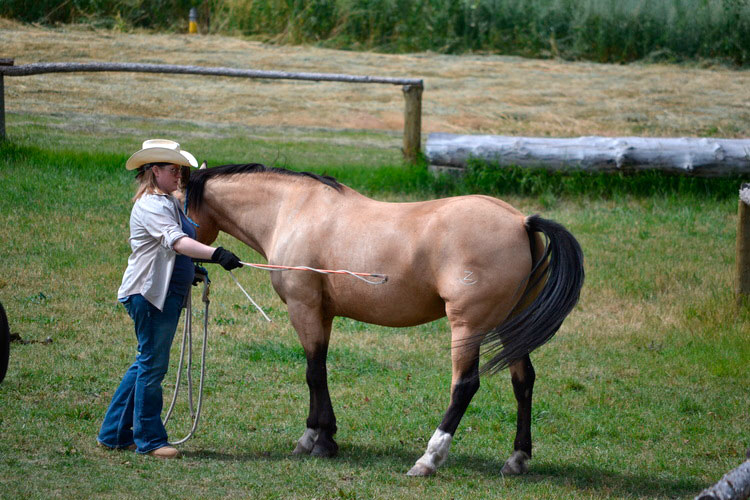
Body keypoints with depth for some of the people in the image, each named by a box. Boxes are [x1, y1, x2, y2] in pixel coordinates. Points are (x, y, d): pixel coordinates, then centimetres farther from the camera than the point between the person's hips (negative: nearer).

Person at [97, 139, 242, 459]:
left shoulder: (168, 203, 16)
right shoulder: (151, 205, -17)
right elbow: (176, 241, -33)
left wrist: (190, 271, 24)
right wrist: (216, 254, -44)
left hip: (169, 294, 11)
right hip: (150, 293, -11)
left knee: (147, 363, 15)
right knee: (153, 365, -3)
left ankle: (114, 433, 23)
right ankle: (149, 440, 5)